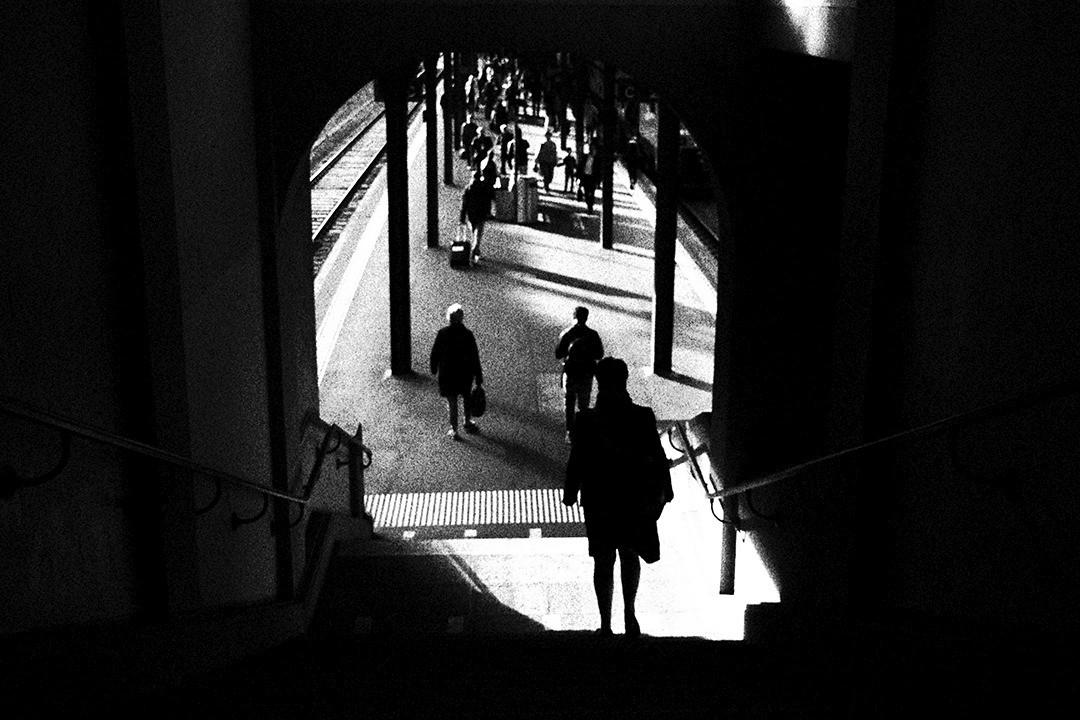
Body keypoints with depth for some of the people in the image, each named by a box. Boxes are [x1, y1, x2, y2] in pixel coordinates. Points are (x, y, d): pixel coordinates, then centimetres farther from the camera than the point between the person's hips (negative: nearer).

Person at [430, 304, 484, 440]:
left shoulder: (442, 333, -14)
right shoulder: (468, 334, -14)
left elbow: (435, 353, -5)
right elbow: (475, 357, -11)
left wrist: (434, 369, 12)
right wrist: (479, 377, -4)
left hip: (447, 373, -1)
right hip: (465, 372, 1)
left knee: (452, 402, 9)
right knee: (466, 397, 24)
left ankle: (454, 430, 14)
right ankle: (468, 423, 37)